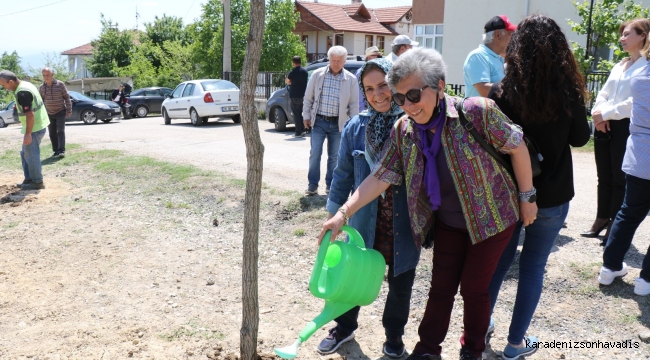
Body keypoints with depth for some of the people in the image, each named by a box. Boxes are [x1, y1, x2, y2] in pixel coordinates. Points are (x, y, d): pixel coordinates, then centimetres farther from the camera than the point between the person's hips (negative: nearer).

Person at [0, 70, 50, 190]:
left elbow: (30, 114, -26)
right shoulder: (25, 84, 9)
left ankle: (37, 182, 8)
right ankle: (29, 179, 24)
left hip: (34, 128, -11)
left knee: (31, 155, -1)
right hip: (38, 125, 11)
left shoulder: (22, 93, -23)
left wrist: (28, 134, -23)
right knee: (25, 153, 18)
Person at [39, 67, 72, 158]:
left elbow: (67, 97, -4)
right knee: (52, 134, 5)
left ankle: (61, 151, -17)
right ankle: (56, 151, 12)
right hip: (49, 114, 4)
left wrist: (69, 110, -7)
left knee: (60, 131, -13)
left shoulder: (60, 84, -9)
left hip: (61, 112, -4)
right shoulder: (41, 87, 1)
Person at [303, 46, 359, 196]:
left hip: (338, 124, 0)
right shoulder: (317, 75, 0)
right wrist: (306, 116, 4)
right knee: (315, 154, -3)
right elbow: (308, 98, 7)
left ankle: (330, 184, 21)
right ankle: (313, 184, 7)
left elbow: (354, 104, 3)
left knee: (334, 156, 9)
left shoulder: (351, 79, -1)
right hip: (319, 121, 0)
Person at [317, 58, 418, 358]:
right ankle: (345, 327, 42)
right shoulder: (356, 127, -5)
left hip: (405, 222, -1)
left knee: (401, 284, 15)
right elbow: (343, 175, 3)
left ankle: (394, 335, 40)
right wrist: (333, 214, 6)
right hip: (365, 221, 1)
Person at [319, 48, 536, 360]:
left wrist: (526, 197, -6)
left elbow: (517, 147, -14)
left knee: (474, 288, 7)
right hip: (448, 223, 4)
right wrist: (343, 213, -18)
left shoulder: (477, 112, -26)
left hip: (491, 218, -3)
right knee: (441, 287, 10)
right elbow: (380, 177, -11)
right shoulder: (402, 130, -12)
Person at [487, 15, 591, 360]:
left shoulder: (502, 92, -11)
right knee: (533, 266, 13)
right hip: (551, 196, -1)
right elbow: (580, 138, 4)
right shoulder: (568, 92, -11)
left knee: (499, 258, 20)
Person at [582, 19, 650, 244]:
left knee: (620, 179, 1)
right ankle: (602, 220, 24)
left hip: (626, 128, -7)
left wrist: (606, 113, -17)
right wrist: (598, 113, -5)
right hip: (604, 127, 7)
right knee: (604, 178, 13)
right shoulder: (619, 65, 18)